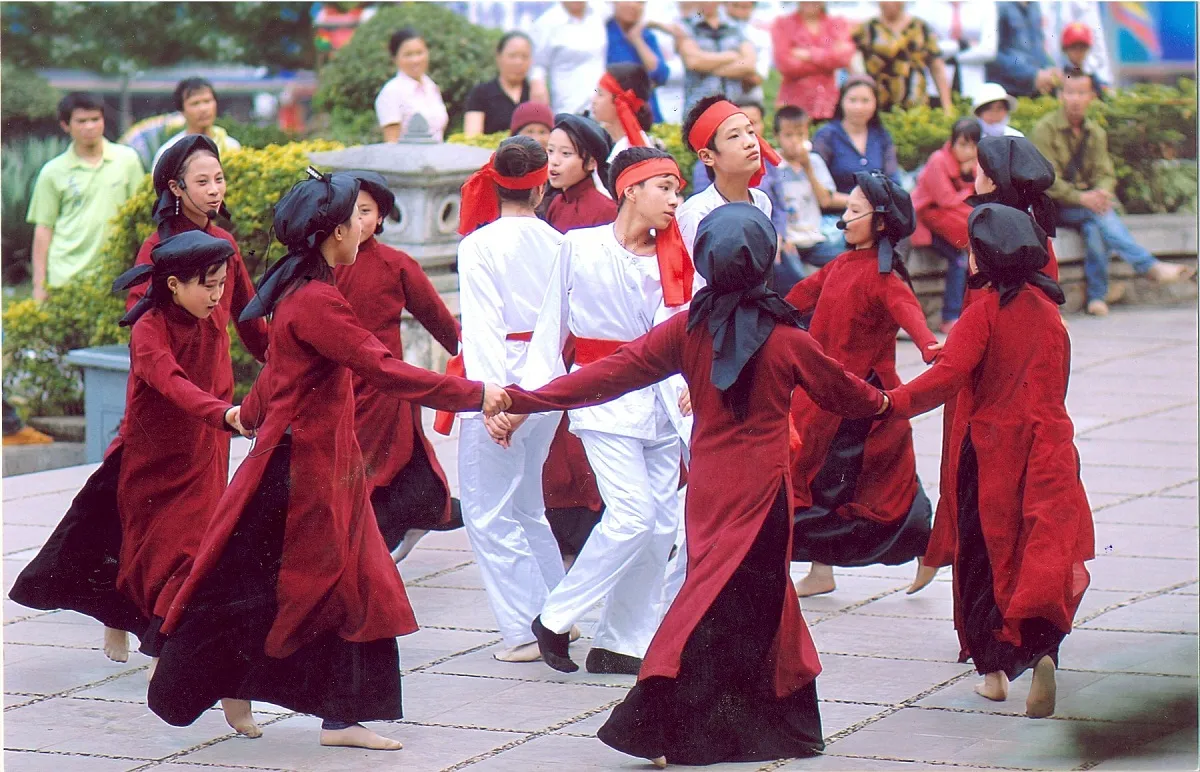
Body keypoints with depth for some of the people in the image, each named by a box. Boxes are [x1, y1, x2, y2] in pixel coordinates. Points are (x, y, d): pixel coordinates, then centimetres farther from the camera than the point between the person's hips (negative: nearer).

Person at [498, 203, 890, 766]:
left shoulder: (688, 329, -4)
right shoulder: (785, 338, -8)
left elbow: (613, 372, -7)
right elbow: (841, 391, 8)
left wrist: (527, 400, -4)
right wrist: (880, 403, 31)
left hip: (708, 482, 3)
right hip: (762, 483, -3)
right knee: (753, 596, 1)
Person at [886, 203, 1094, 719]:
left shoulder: (986, 309, -11)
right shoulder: (1046, 307, 7)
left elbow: (949, 375, -21)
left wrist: (892, 404, -14)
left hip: (993, 448, -4)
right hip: (1047, 445, 4)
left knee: (988, 554, 10)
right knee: (1041, 554, 2)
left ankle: (995, 668, 14)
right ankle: (1042, 651, -20)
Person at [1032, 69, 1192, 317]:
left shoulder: (1095, 133, 11)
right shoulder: (1045, 129, -6)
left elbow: (1105, 174, 5)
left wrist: (1102, 192, -21)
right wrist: (1082, 198, -26)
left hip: (1088, 202, 4)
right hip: (1055, 208, -4)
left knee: (1095, 228, -32)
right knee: (1099, 214, -32)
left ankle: (1097, 297, -30)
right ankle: (1148, 265, -38)